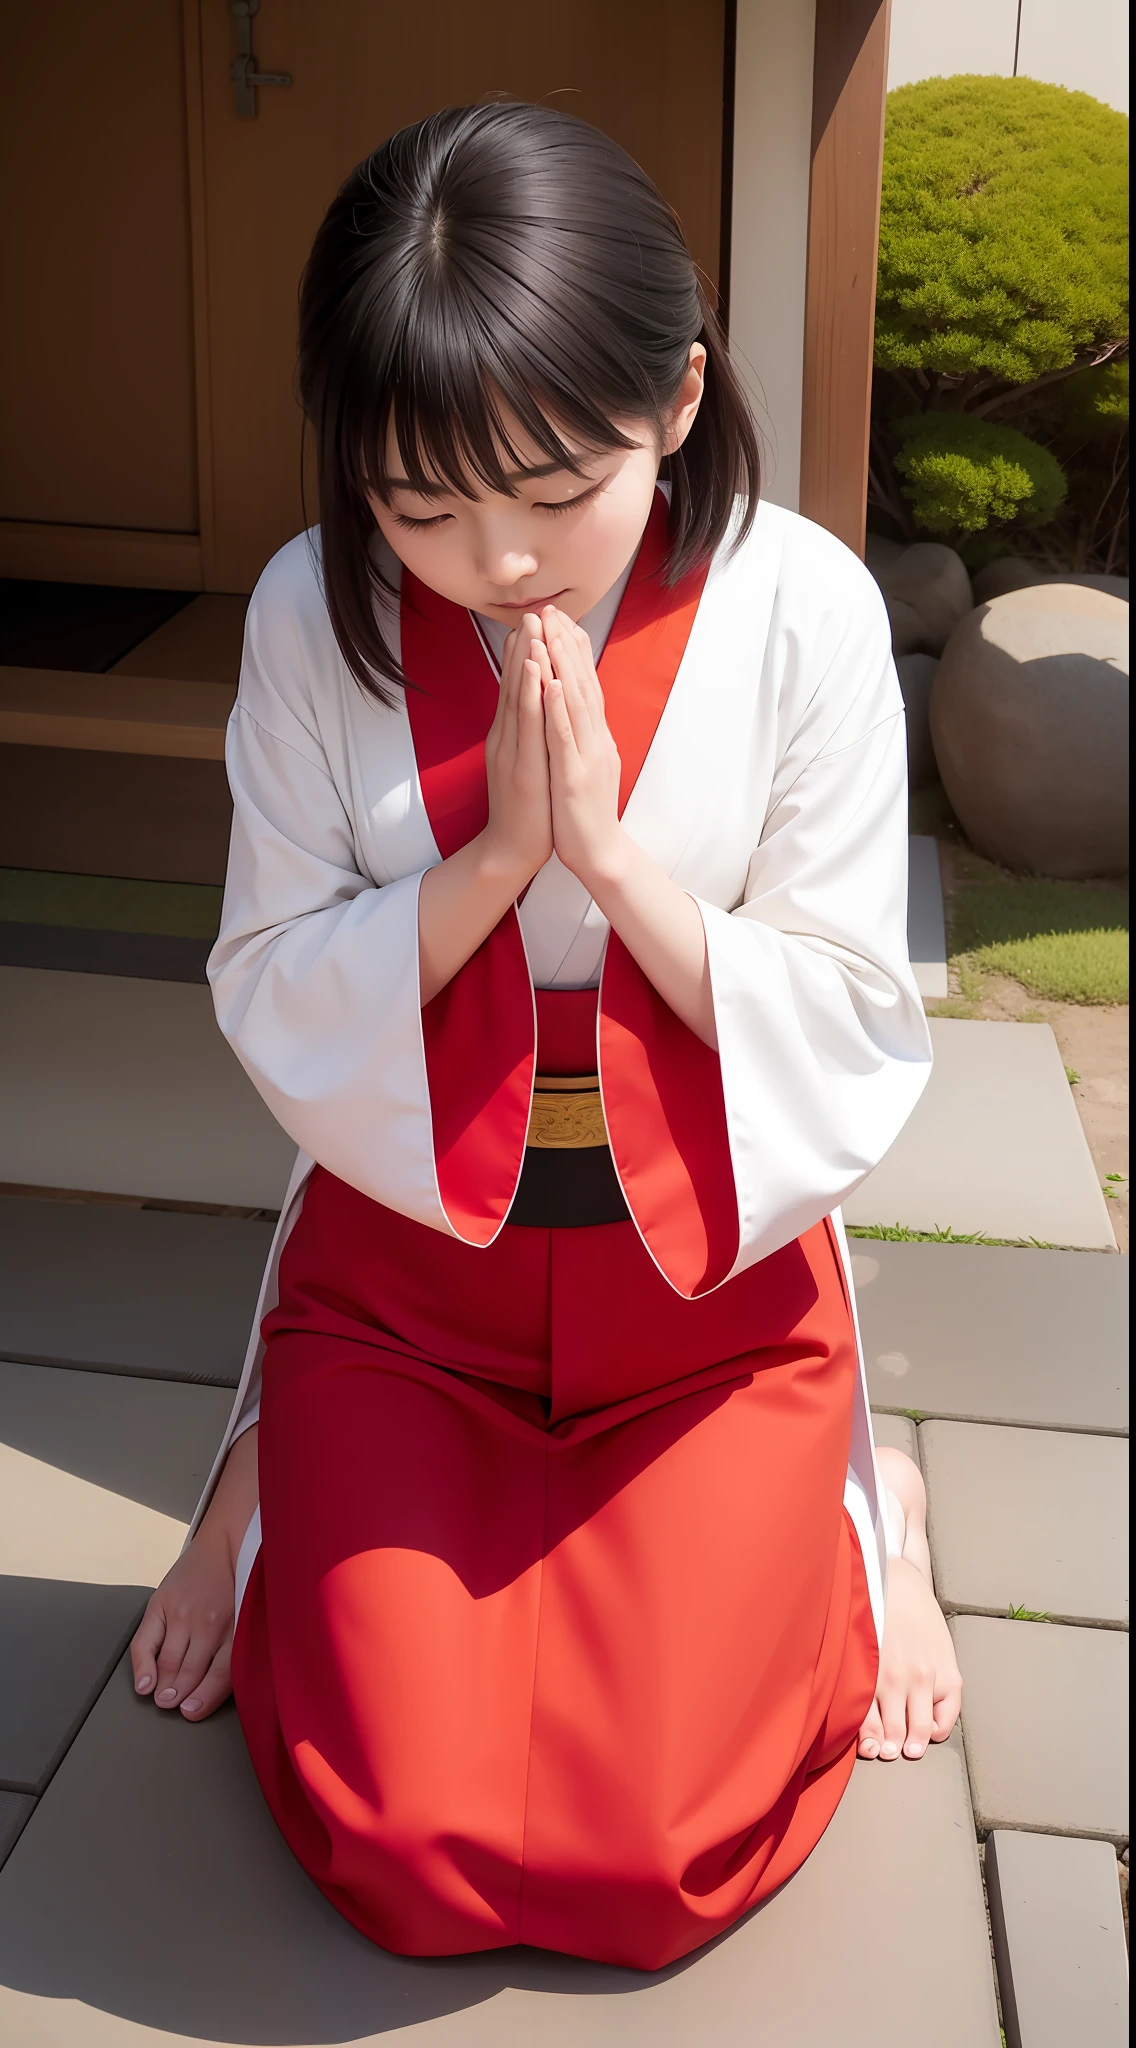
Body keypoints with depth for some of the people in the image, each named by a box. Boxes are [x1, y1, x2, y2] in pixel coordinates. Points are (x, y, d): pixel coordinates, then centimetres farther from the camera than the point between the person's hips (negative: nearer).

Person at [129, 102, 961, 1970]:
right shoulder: (316, 617, -10)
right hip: (402, 1268, 1)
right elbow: (270, 998, -6)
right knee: (409, 1863, -5)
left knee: (650, 1868, -6)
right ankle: (283, 1486, 23)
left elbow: (853, 1031, -10)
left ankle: (858, 1517, 21)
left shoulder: (800, 609, -12)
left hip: (713, 1284, 0)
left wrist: (611, 850, -24)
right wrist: (491, 854, -22)